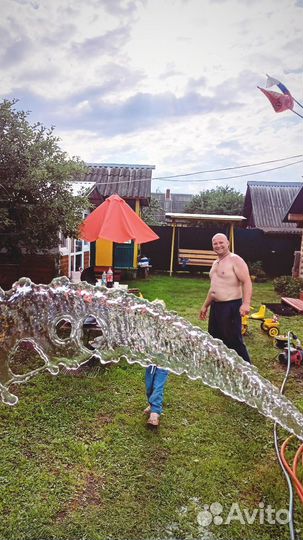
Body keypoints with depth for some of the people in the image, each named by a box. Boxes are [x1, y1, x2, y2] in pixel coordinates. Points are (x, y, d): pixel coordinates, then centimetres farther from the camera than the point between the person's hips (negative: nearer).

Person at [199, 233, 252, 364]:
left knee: (234, 341, -6)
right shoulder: (216, 263, 15)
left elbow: (247, 282, -21)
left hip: (231, 306, -9)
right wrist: (205, 305, 25)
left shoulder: (235, 260, -12)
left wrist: (246, 303, -33)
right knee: (214, 338, 17)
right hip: (215, 306, 9)